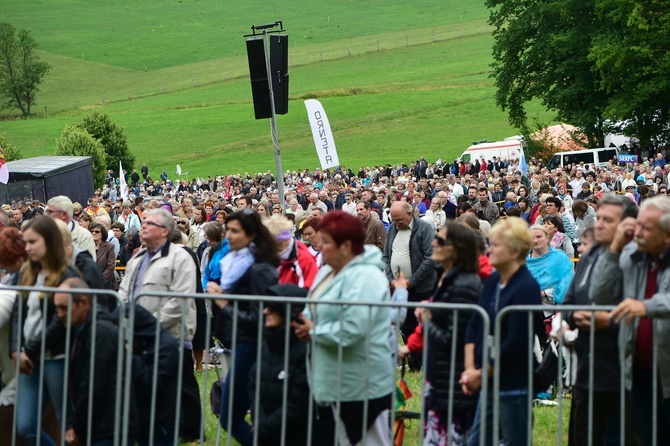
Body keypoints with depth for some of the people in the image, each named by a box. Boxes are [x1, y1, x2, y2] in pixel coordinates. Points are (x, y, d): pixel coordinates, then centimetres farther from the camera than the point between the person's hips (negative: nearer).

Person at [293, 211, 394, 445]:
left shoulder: (364, 277, -21)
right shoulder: (328, 271, 10)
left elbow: (351, 329, -30)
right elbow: (316, 310, 18)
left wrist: (314, 332, -16)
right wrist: (303, 324, -5)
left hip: (363, 385, -10)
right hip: (340, 382, 10)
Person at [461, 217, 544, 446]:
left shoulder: (526, 288, -16)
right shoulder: (493, 281, 8)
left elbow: (514, 345, -19)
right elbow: (474, 325, 9)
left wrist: (481, 374, -12)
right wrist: (470, 368, -1)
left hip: (514, 383, -8)